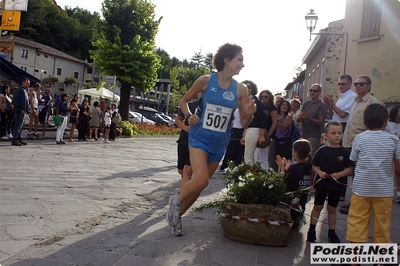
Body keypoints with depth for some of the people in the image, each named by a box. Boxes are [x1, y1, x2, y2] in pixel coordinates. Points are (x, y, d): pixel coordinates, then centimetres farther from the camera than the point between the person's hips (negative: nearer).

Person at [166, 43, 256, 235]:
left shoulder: (240, 89, -2)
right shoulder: (206, 81, -7)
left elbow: (244, 123, 2)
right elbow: (184, 100, 7)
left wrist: (249, 114, -20)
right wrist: (188, 116, -12)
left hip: (219, 143, 4)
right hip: (200, 137, -3)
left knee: (199, 184, 10)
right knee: (201, 180, -23)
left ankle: (177, 214, 33)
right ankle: (177, 201, 8)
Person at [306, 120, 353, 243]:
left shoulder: (344, 152, -2)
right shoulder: (322, 150, -4)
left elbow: (349, 168, 0)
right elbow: (314, 166, 1)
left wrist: (338, 174, -15)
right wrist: (320, 172, -18)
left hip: (336, 184, 1)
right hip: (321, 183, -1)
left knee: (332, 209, 13)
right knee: (317, 207, 8)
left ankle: (331, 232, 26)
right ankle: (312, 230, 19)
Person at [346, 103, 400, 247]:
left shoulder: (359, 138, -4)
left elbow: (354, 160, 1)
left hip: (361, 188, 0)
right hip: (384, 189, 1)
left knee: (357, 222, 7)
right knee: (382, 223, 11)